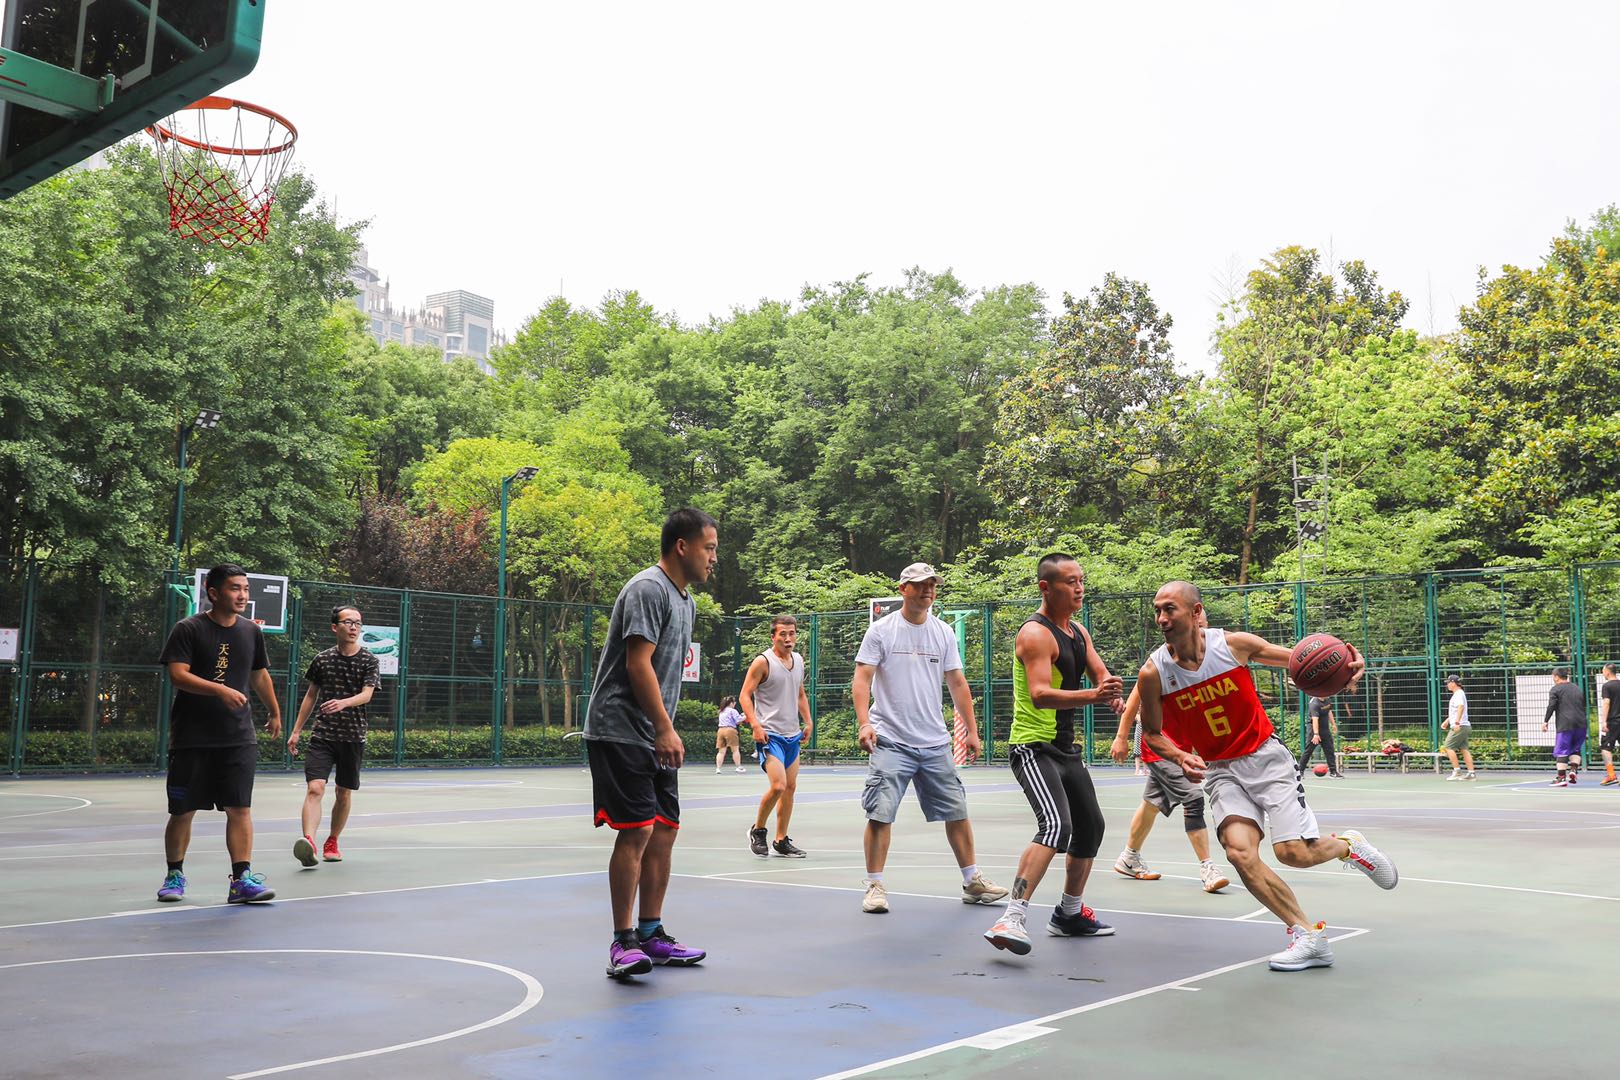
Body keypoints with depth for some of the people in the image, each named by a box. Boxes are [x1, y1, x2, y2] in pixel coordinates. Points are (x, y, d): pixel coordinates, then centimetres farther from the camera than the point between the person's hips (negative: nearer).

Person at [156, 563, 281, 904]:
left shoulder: (251, 631, 10)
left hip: (238, 738, 3)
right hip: (191, 738, -3)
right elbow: (177, 674, -16)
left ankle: (242, 879, -5)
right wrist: (220, 690, -28)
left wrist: (274, 712, 31)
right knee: (182, 811, 6)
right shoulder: (188, 629, -5)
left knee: (240, 809, -5)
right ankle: (174, 875, 24)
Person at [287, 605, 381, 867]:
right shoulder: (322, 659, 5)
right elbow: (311, 695, 14)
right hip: (322, 735, 0)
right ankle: (308, 842, -28)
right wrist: (296, 731, 13)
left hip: (353, 737, 0)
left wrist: (343, 703, -34)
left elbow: (366, 695, -13)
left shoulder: (368, 660, -1)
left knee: (344, 794, 10)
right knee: (315, 788, -17)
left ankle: (332, 842, 27)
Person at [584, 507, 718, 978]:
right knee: (636, 830, -12)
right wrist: (665, 728, -24)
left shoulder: (685, 600, 17)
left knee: (663, 832, 8)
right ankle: (623, 942, -5)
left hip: (655, 738, 10)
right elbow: (638, 664, -20)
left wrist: (665, 730, 18)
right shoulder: (648, 589, -13)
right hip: (620, 732, -9)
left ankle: (651, 934, 17)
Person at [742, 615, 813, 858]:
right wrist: (755, 725, -20)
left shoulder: (799, 660, 11)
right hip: (769, 735, -7)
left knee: (790, 787, 8)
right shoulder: (763, 662, -9)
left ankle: (781, 840, 18)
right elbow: (745, 695, -10)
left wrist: (807, 722, 14)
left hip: (792, 735, 7)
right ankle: (757, 830, 6)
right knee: (777, 786, -17)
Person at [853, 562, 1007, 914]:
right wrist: (864, 722, -20)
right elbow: (862, 679, -7)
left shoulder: (944, 633, 10)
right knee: (880, 813, -9)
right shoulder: (881, 631, -2)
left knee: (957, 812, 6)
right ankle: (874, 886, 3)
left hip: (935, 743, 4)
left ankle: (972, 882, 19)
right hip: (890, 741, -4)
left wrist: (971, 730, 10)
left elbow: (957, 684, 14)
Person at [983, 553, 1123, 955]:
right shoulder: (1035, 634, -17)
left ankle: (1069, 914, 35)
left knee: (1090, 827, 18)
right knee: (1056, 825, -27)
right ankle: (1011, 920, -32)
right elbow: (1040, 694, -29)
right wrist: (1091, 695, -44)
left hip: (1066, 747, 10)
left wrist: (1112, 692, -18)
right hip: (1033, 746, -10)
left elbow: (1101, 672, 6)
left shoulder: (1079, 631, 13)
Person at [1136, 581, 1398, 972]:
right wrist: (1180, 757, -17)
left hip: (1265, 756, -1)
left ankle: (1348, 845, 25)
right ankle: (1308, 935, -4)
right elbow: (1152, 732, 3)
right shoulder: (1153, 673, -11)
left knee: (1293, 852, -11)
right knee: (1240, 853, -20)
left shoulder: (1233, 643, -12)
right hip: (1220, 770, 1)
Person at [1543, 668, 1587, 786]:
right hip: (1581, 724, 6)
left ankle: (1561, 778, -8)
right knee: (1576, 749, 18)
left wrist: (1545, 721, -6)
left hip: (1565, 724, -6)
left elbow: (1551, 706, -9)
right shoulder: (1577, 688, 20)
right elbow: (1584, 705, 23)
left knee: (1561, 751, -3)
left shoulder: (1555, 689, 1)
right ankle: (1573, 770, -2)